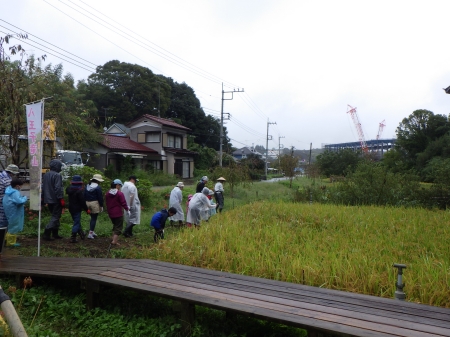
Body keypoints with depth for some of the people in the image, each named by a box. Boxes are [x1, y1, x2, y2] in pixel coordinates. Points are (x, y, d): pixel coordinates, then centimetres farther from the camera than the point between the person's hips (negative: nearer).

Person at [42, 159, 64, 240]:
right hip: (55, 200, -9)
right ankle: (46, 233, -9)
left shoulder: (46, 175, 13)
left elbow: (43, 188, 18)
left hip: (48, 200, 9)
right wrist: (61, 199, -17)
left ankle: (55, 233, 23)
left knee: (55, 216, 18)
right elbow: (58, 188, -21)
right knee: (55, 217, -2)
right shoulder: (57, 175, -15)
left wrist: (45, 199, 23)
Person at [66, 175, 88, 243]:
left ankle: (82, 234, 31)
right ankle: (73, 238, -2)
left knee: (77, 222, 19)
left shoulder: (69, 189, 4)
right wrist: (86, 209, -12)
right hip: (77, 209, -8)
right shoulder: (79, 190, -20)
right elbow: (82, 201, -19)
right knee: (76, 223, -1)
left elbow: (70, 199, 15)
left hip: (71, 208, 8)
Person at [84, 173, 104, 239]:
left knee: (92, 217, 20)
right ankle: (90, 233, -3)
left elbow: (84, 195, 14)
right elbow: (100, 197, -12)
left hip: (87, 203, 7)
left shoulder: (87, 186, 10)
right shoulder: (98, 187, -13)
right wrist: (101, 206, -5)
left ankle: (92, 231, 24)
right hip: (95, 203, -7)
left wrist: (86, 204, 18)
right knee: (94, 218, 0)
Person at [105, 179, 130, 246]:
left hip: (110, 213, 7)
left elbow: (107, 203, 15)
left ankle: (114, 238, 28)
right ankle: (114, 241, -6)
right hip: (118, 213, -7)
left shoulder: (107, 194, 6)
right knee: (119, 227, 1)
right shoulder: (120, 194, -15)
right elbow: (123, 203, -13)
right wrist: (127, 210, 0)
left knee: (115, 225, 25)